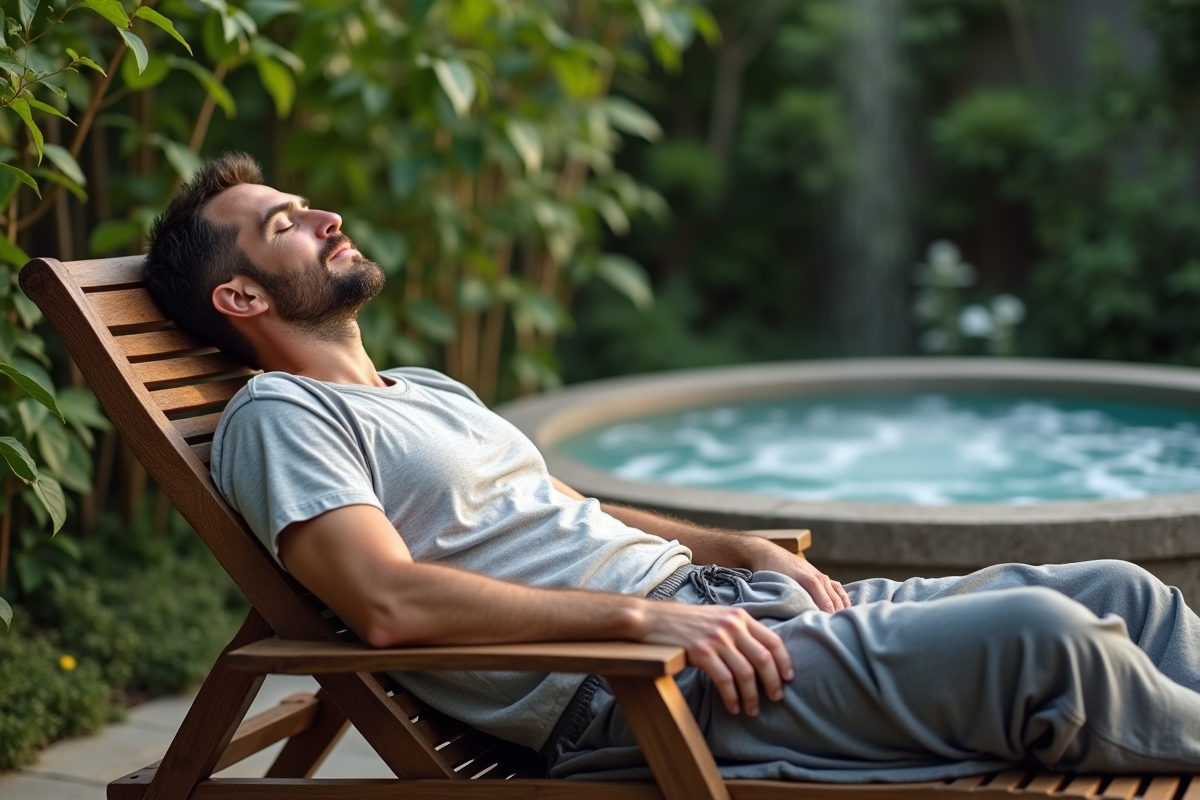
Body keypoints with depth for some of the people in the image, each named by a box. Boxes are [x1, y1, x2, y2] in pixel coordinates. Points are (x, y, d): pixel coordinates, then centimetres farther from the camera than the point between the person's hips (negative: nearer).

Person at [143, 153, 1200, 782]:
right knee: (1037, 637, -22)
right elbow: (392, 603, -18)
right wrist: (640, 613, -20)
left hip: (715, 603, 10)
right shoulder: (280, 416, -3)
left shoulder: (429, 390, 26)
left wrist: (747, 549, 13)